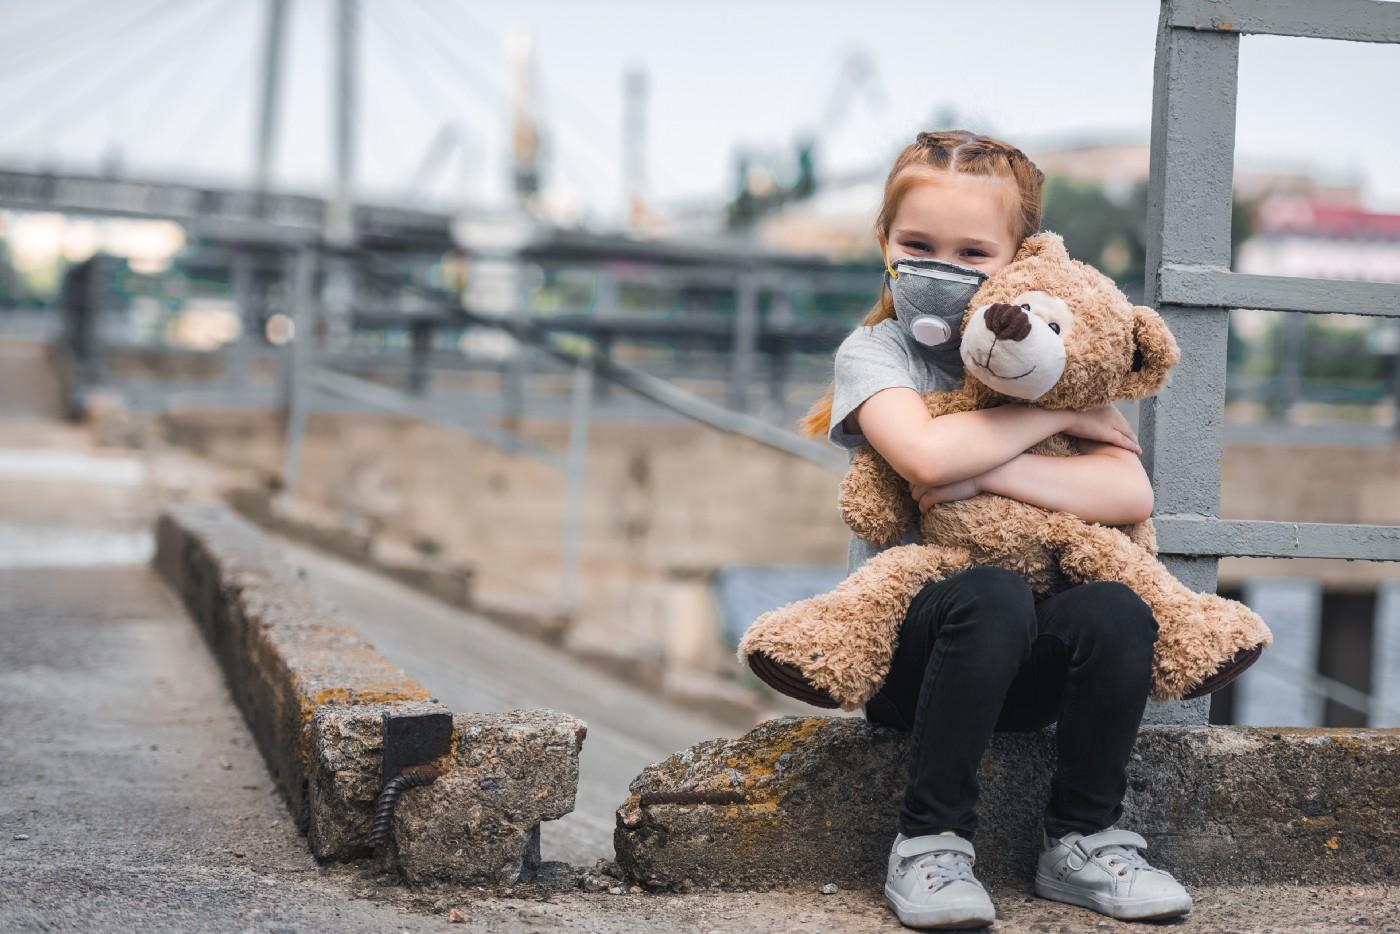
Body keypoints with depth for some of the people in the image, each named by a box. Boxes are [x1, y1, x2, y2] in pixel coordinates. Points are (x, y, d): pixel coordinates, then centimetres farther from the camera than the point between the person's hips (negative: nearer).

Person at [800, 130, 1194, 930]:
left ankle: (1083, 841, -8)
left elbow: (1131, 495, -11)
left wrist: (987, 470, -21)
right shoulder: (876, 350, -2)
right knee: (993, 597, -34)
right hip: (905, 647, -3)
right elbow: (926, 453, -26)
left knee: (1116, 611, -27)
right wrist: (1058, 414, -14)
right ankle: (932, 844, -20)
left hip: (1025, 664, 3)